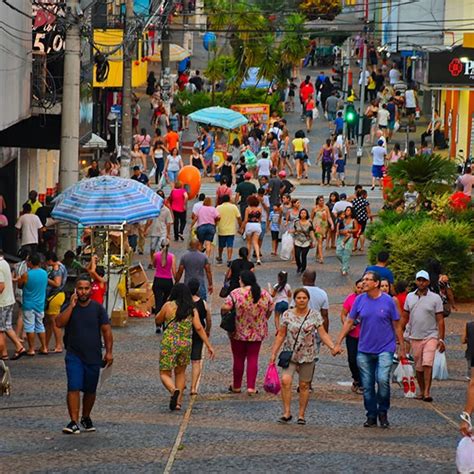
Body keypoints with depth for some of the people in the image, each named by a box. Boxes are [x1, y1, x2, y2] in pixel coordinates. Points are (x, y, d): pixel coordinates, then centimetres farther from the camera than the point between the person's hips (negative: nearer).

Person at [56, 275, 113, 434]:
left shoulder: (97, 308, 2)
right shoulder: (69, 307, 1)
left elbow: (106, 330, 3)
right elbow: (59, 323, -14)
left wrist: (109, 352, -4)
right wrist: (72, 306, -17)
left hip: (93, 357, 1)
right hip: (74, 356, -1)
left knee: (90, 390, 12)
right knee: (73, 388, -13)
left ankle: (86, 418, 32)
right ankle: (74, 422, -15)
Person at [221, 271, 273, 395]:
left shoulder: (236, 293, -13)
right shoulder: (265, 294, 0)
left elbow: (226, 307, -21)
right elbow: (270, 310, 7)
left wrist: (223, 311, 0)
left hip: (239, 333, -3)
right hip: (258, 332, 3)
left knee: (238, 359, 9)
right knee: (253, 358, 7)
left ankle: (236, 386, 20)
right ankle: (251, 387, 0)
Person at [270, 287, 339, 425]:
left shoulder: (314, 315, -1)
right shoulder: (287, 315, 0)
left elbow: (323, 334, -3)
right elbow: (281, 335, 5)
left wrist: (333, 347, -17)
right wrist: (274, 353, 2)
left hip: (307, 356, 0)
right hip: (290, 354, 0)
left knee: (304, 385, 4)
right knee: (285, 380, -17)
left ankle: (301, 415, 16)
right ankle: (287, 412, -9)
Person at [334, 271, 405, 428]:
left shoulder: (388, 301, -3)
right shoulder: (360, 300, 3)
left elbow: (396, 325, 4)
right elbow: (349, 322, 8)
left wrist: (401, 347, 6)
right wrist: (338, 343, 2)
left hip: (385, 349, -3)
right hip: (364, 350, 3)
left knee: (383, 379, -19)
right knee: (367, 385, 5)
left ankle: (383, 412, 0)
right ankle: (371, 416, 17)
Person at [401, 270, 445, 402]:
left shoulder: (435, 298, -2)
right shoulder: (410, 297, 8)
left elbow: (440, 320, -2)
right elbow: (404, 317, 14)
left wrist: (441, 339, -8)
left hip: (430, 336, -4)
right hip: (414, 337, 4)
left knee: (427, 364, -16)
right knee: (418, 367, 9)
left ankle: (427, 392, -16)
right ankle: (421, 391, 21)